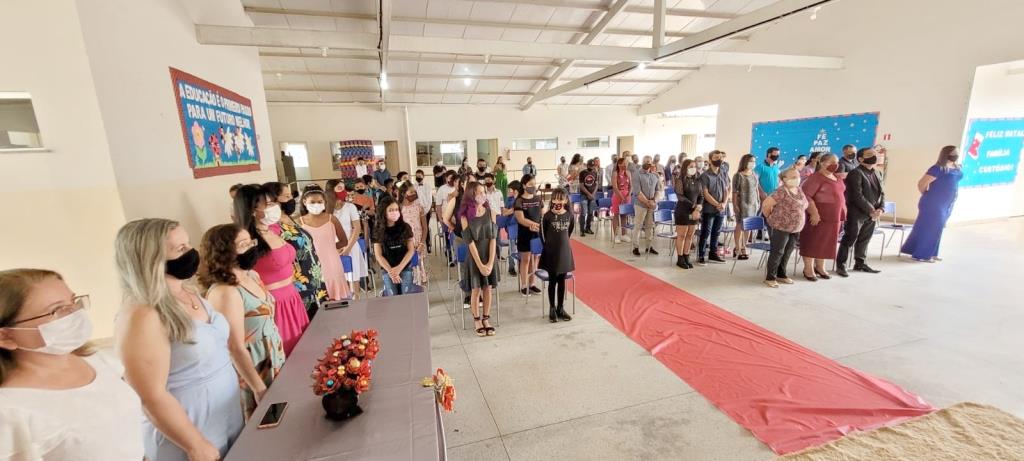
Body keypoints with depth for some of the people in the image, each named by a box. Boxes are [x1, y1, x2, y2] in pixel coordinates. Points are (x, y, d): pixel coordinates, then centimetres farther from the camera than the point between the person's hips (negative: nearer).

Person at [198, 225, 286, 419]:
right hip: (252, 369, -8)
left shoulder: (252, 276, 0)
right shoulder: (225, 292, -25)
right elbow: (236, 349, -24)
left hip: (274, 361, 8)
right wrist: (260, 389, -19)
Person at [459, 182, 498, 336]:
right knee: (476, 289, 7)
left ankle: (486, 319, 26)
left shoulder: (490, 212, -3)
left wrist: (490, 262, -13)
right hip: (474, 256, -2)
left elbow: (493, 238, -6)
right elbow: (470, 242, -13)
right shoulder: (465, 216, -10)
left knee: (487, 288, 10)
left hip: (490, 256, 2)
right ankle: (476, 320, 24)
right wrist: (480, 264, -16)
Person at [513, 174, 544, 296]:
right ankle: (523, 286, 14)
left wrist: (535, 225, -15)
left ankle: (531, 284, 25)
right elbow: (521, 219, -17)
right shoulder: (519, 201, -9)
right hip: (524, 233, -5)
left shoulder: (538, 199, 6)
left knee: (535, 258, 11)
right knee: (525, 259, 2)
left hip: (537, 232, 5)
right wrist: (535, 224, -30)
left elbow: (544, 215, 6)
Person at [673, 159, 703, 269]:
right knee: (681, 235, 0)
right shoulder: (680, 180, -6)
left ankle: (686, 257, 17)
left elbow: (701, 196, 8)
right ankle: (680, 259, 8)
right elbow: (680, 196, -13)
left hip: (695, 211, 5)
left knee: (690, 236, 8)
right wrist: (693, 205, -17)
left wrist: (698, 207, -10)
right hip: (683, 210, -5)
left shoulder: (698, 180, 10)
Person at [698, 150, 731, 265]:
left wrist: (724, 203, -8)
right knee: (705, 233, -2)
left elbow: (727, 190, 8)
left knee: (716, 232, 12)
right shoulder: (705, 175, -8)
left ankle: (713, 254, 23)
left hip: (721, 209, 5)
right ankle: (701, 256, 5)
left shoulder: (725, 173, 8)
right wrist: (717, 204, -15)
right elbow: (706, 193, -12)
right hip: (709, 209, -5)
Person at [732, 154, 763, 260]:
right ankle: (738, 250, 4)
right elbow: (735, 192, -11)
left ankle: (743, 247, 17)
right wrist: (734, 205, -15)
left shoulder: (755, 175, 11)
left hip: (753, 204, 6)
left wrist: (758, 201, 11)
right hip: (742, 204, -6)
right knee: (740, 226, -2)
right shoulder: (738, 175, -8)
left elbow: (757, 189, 16)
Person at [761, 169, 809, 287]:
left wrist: (798, 222, 18)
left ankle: (781, 274, 28)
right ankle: (770, 277, 8)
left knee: (788, 252, 15)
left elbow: (804, 205, 23)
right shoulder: (782, 191, -19)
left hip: (795, 228, 8)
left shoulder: (799, 190, 7)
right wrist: (770, 217, -5)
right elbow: (766, 204, -21)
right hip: (781, 227, -8)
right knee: (777, 252, -2)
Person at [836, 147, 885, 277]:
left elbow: (881, 192, 14)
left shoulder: (877, 173, 14)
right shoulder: (855, 173, -12)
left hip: (872, 214, 7)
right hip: (857, 213, -7)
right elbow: (857, 196, -17)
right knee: (849, 239, -4)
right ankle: (840, 265, 2)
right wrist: (871, 211, -15)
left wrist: (880, 209, -2)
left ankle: (860, 263, 24)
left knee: (864, 240, 14)